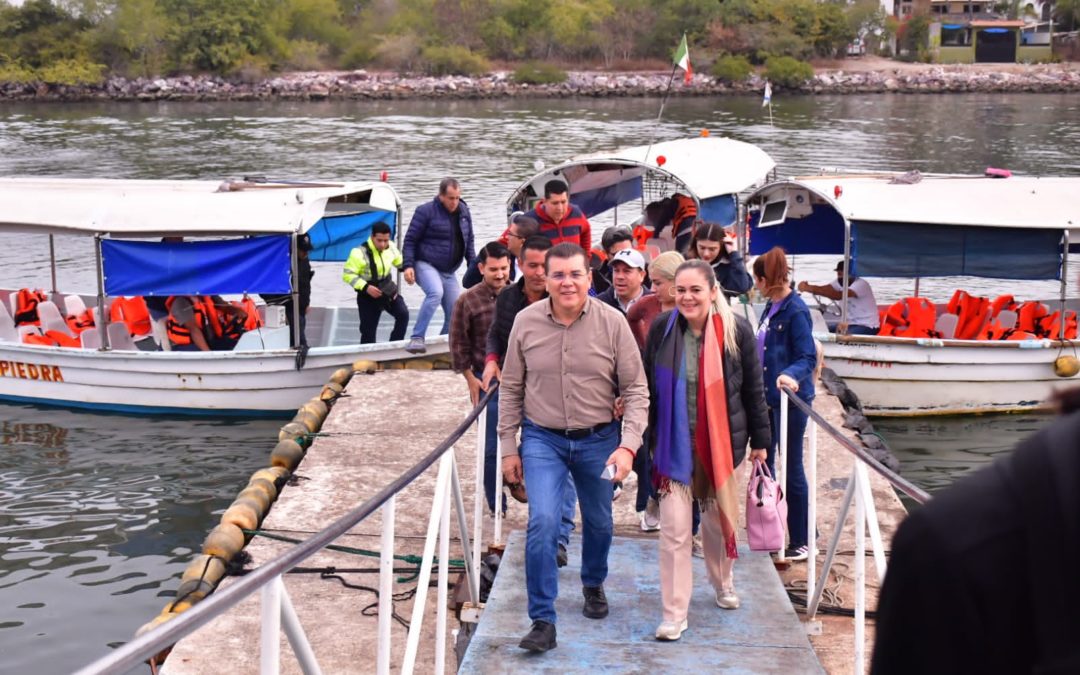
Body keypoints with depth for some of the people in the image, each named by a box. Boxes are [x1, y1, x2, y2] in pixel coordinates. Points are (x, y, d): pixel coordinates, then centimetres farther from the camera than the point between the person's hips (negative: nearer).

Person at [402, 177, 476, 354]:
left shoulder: (464, 211, 7)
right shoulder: (426, 211, -10)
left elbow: (469, 241, 17)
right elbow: (410, 240, -8)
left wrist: (473, 266, 9)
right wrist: (408, 266, -17)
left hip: (448, 272, 6)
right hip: (425, 265, -6)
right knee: (435, 292, -34)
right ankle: (417, 338, -32)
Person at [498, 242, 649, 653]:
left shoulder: (612, 322, -12)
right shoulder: (526, 322, -8)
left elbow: (636, 389, -8)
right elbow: (511, 389, 1)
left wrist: (628, 445, -17)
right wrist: (508, 447, 2)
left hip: (598, 439, 1)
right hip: (542, 439, -1)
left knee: (598, 523, 17)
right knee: (542, 522, -15)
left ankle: (593, 585, 47)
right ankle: (542, 621, -4)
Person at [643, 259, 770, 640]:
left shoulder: (736, 331, -9)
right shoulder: (662, 328, -6)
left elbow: (753, 390, 0)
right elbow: (648, 386, 3)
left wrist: (760, 440, 3)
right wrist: (645, 436, 5)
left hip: (721, 442, 0)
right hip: (673, 444, 0)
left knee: (719, 519, 17)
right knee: (674, 529, -4)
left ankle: (723, 581, 45)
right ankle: (674, 614, 4)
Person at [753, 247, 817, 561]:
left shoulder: (796, 311, -17)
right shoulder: (771, 307, 9)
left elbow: (808, 358, -19)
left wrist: (791, 375, -37)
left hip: (792, 400, -9)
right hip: (769, 396, 9)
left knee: (792, 470, 0)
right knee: (763, 462, 15)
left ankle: (801, 542, 11)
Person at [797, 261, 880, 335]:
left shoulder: (861, 284, -21)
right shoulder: (839, 282, 3)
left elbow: (839, 296, -35)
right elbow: (823, 288, -14)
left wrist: (811, 289, -42)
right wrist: (807, 287, -37)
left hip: (867, 326, -8)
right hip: (851, 323, 8)